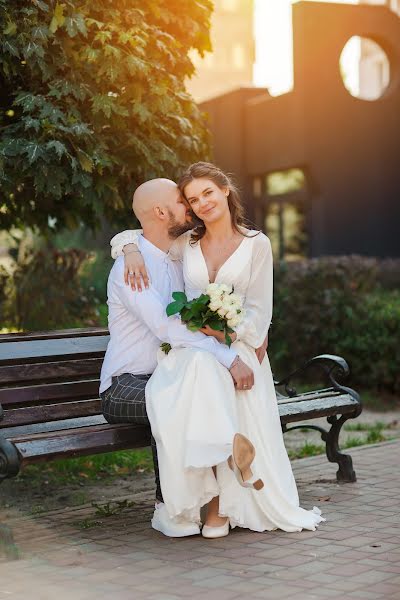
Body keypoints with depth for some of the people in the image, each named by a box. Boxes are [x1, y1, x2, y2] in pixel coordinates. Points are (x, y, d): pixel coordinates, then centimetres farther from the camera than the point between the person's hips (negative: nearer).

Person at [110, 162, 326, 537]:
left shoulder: (256, 244, 7)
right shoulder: (185, 244, 15)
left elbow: (259, 309, 3)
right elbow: (126, 236, 23)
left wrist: (230, 335, -15)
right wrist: (132, 251, -1)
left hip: (237, 345, -2)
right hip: (188, 348, 2)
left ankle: (228, 504, -20)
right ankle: (206, 495, -25)